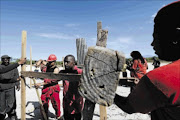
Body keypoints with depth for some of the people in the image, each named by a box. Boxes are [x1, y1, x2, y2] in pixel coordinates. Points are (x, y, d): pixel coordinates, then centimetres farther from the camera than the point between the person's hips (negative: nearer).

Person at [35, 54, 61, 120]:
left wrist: (41, 84, -29)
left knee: (55, 103, 0)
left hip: (54, 88, -5)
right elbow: (41, 61, 23)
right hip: (45, 87, 5)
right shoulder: (47, 65, 3)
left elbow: (51, 80, -24)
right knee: (44, 103, 8)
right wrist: (39, 62, -2)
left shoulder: (56, 69, -14)